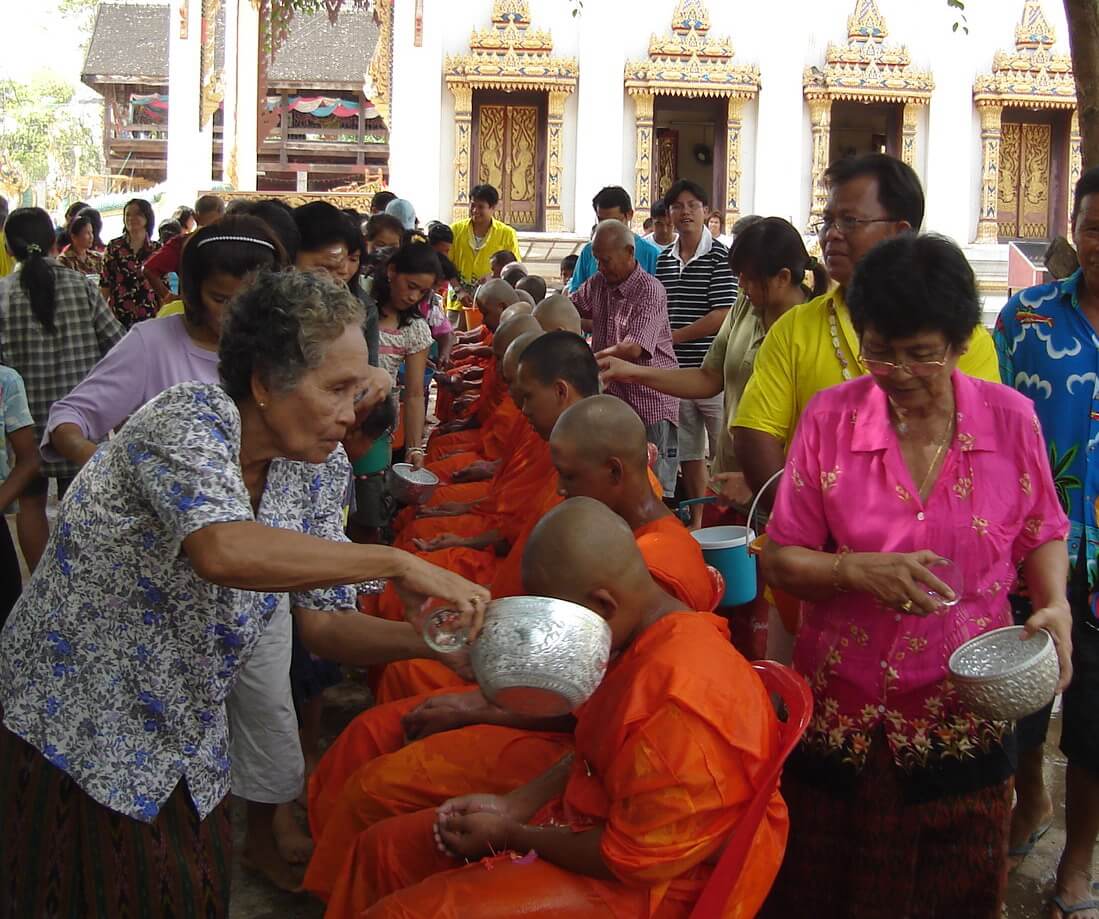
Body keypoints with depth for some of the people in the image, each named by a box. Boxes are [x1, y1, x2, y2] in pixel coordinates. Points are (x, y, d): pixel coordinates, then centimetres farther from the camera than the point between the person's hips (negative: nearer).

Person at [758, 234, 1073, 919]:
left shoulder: (1010, 418, -6)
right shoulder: (830, 419, -8)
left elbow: (1043, 534, 9)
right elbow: (780, 559, -5)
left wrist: (1055, 605, -10)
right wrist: (858, 570, -23)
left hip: (966, 711, 1)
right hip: (843, 711, 0)